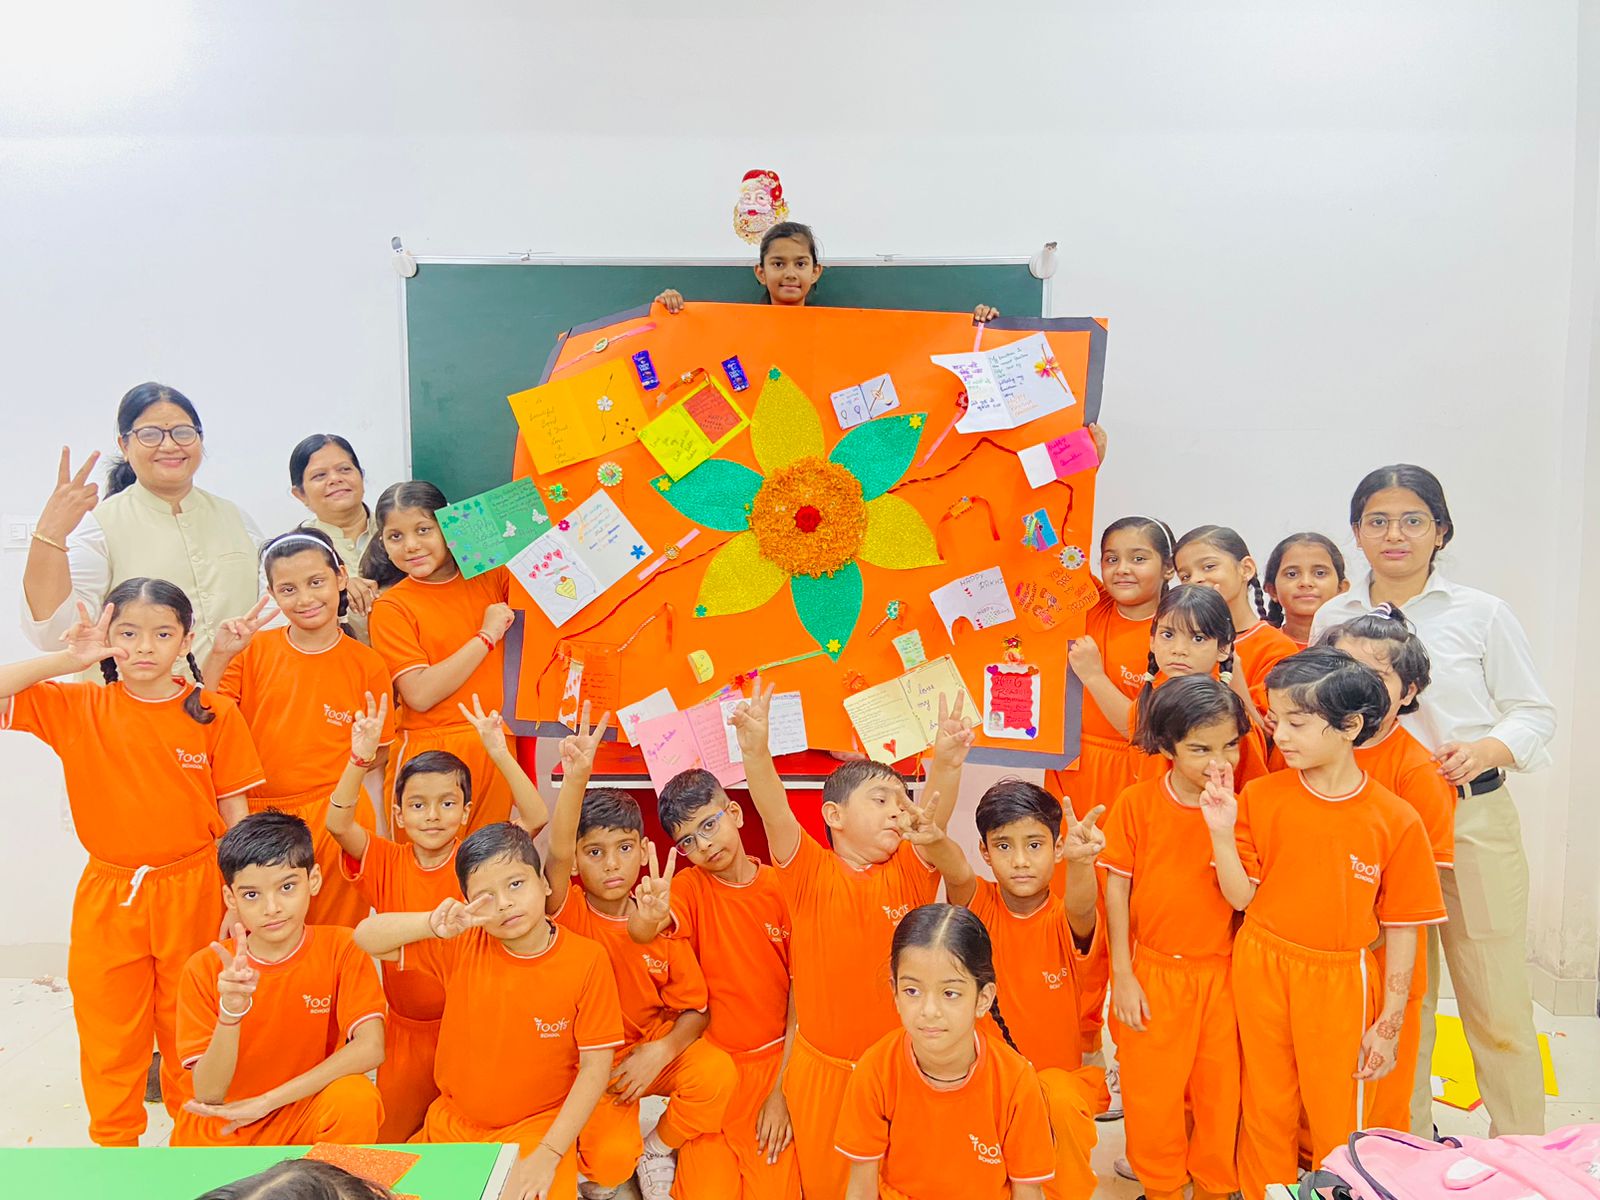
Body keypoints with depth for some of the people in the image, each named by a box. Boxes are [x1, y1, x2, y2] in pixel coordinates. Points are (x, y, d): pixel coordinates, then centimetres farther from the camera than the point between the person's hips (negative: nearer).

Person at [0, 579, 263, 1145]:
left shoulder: (214, 714, -5)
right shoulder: (76, 707, -1)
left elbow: (234, 813, -2)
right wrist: (68, 659, -14)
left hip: (193, 895, -1)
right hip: (108, 898, 1)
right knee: (109, 1039, 12)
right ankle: (115, 1146, 33)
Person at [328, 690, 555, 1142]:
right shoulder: (387, 863, -8)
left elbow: (535, 818, -26)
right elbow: (337, 823, -24)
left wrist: (500, 754, -33)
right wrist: (361, 757, -37)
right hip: (408, 1031, 1)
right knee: (392, 1137, 13)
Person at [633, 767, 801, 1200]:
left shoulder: (782, 886, -6)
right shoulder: (690, 887, -7)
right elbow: (640, 932, -28)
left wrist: (783, 1088, -6)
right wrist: (648, 919, -52)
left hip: (774, 1061, 0)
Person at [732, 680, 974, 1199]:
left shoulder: (908, 873, -3)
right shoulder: (811, 873, -10)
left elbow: (934, 815, -21)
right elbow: (774, 810, -26)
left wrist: (946, 764, -40)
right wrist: (755, 749, -43)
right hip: (823, 1066, -2)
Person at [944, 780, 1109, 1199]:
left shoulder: (1064, 917, -10)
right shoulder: (979, 904, -7)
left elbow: (1079, 908, -36)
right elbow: (957, 877, -31)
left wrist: (1080, 862, -60)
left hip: (1058, 1074, -1)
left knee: (1060, 1099, -31)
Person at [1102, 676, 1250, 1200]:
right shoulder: (1136, 803, -11)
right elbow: (1117, 887, -4)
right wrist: (1122, 974, -4)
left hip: (1221, 973, 1)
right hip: (1153, 974, -1)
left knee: (1221, 1090, 15)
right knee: (1153, 1090, 11)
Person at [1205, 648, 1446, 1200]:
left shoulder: (1396, 819, -12)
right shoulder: (1260, 796, -8)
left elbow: (1401, 928, -5)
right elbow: (1241, 896, -4)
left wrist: (1388, 1025, -1)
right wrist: (1222, 833, -20)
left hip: (1339, 981, -1)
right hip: (1262, 969, 2)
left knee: (1337, 1117, 13)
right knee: (1267, 1107, 17)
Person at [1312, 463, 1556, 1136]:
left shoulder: (1481, 614, 1)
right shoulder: (1331, 619, 7)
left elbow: (1535, 712, 4)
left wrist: (1487, 749, -14)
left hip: (1473, 817, -1)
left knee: (1497, 1003, 2)